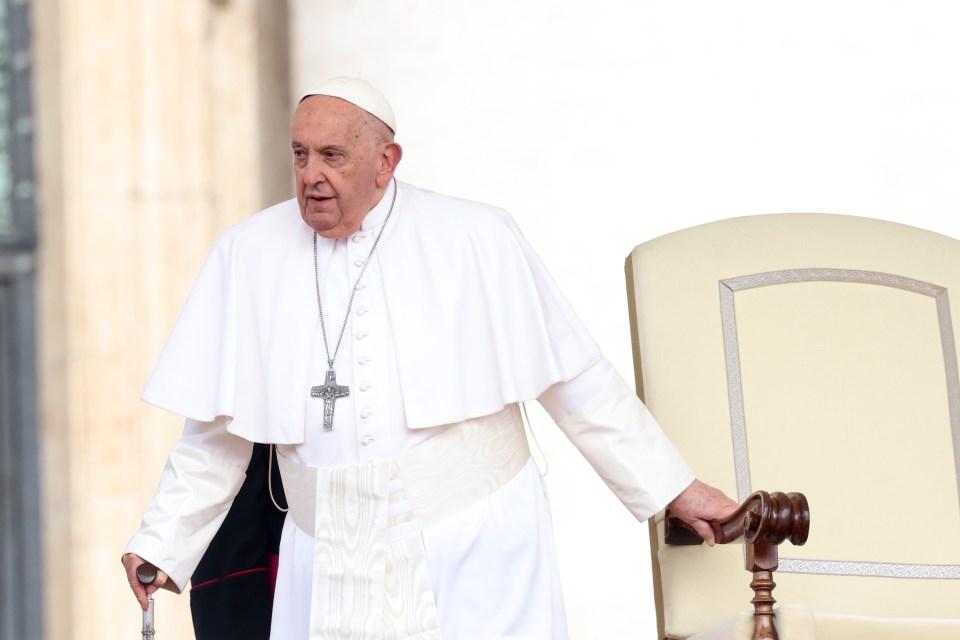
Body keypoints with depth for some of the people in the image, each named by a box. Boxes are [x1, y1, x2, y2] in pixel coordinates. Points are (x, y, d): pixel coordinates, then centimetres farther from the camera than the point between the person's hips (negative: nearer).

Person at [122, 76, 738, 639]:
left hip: (475, 562, -2)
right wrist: (162, 544, 6)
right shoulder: (250, 255, 3)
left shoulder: (477, 240, -4)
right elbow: (217, 431, 10)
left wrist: (675, 489, 5)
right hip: (331, 572, 2)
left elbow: (581, 383, 3)